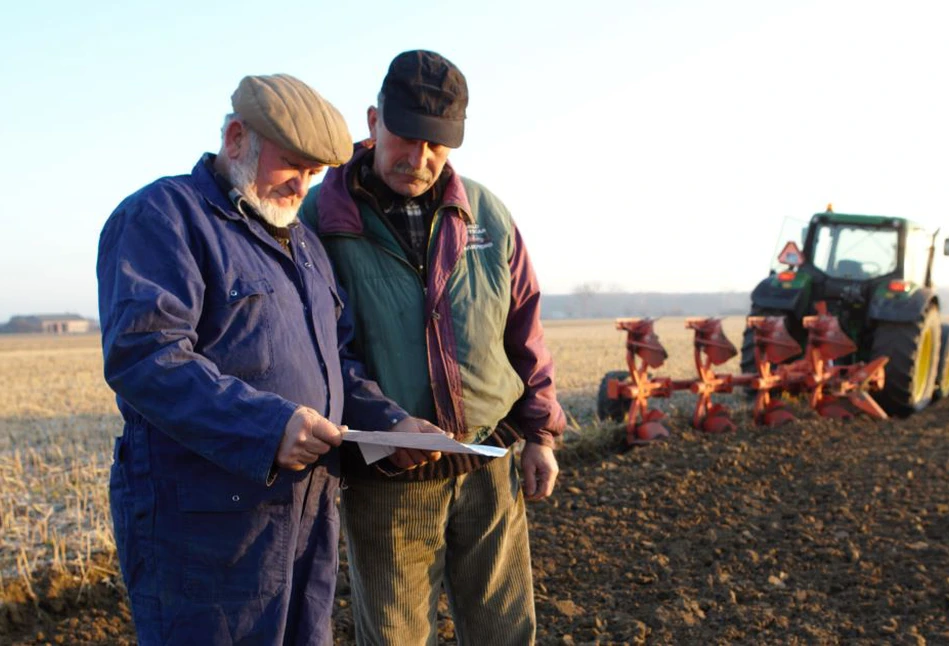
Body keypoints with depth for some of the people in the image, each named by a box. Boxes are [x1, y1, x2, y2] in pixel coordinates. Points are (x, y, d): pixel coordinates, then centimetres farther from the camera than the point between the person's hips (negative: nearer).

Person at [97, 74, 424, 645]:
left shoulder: (303, 243, 19)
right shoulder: (163, 215, -8)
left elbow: (338, 362, 22)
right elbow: (141, 354, -21)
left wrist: (390, 423, 3)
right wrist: (266, 425, -30)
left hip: (309, 512, 8)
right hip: (206, 520, -8)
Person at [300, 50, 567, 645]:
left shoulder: (487, 214, 4)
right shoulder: (318, 218, -6)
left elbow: (525, 332, 10)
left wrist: (540, 434, 9)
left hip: (487, 471, 3)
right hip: (385, 485, -2)